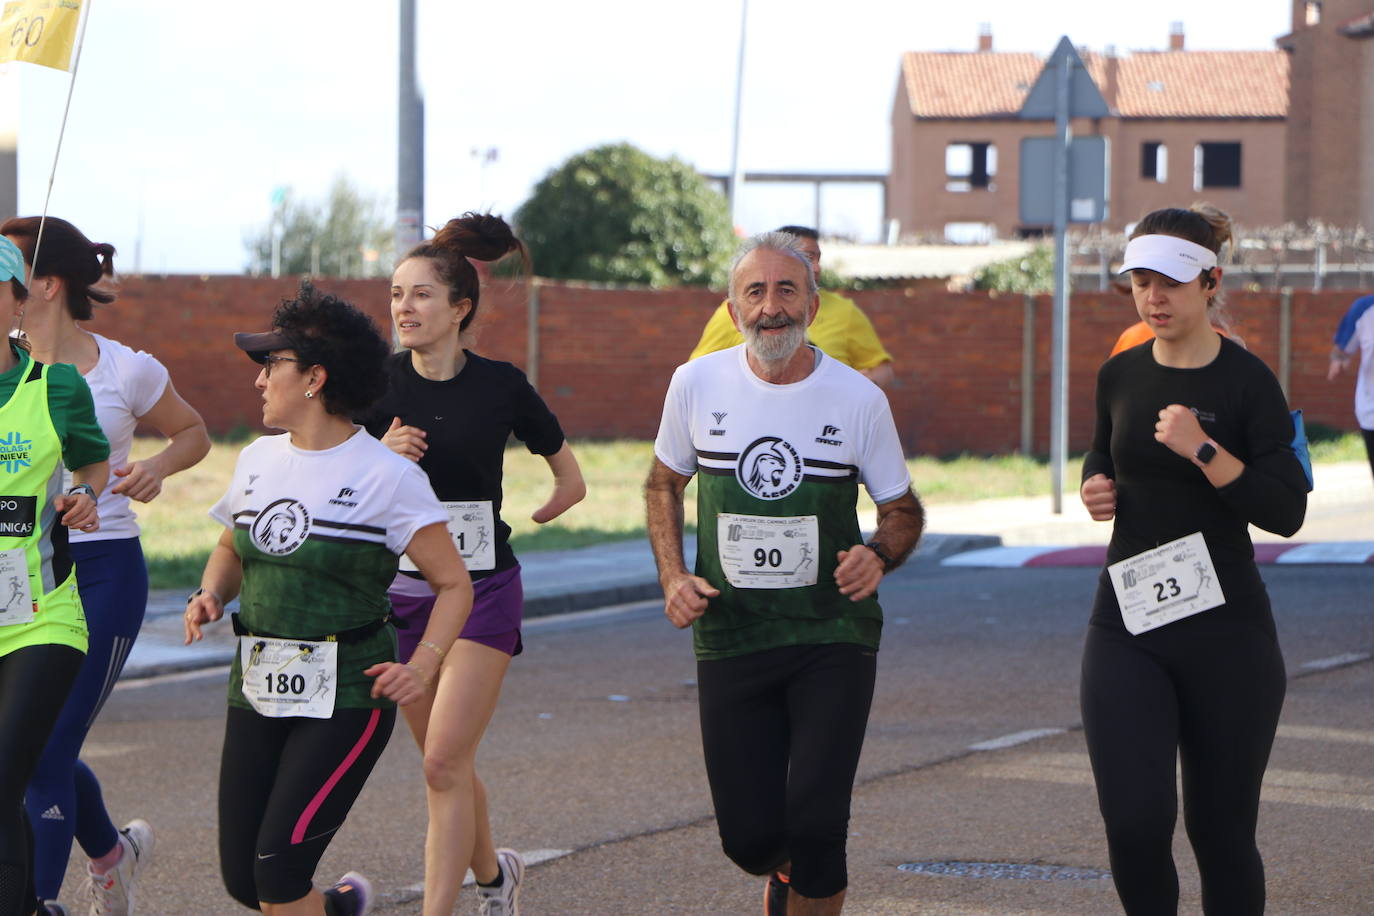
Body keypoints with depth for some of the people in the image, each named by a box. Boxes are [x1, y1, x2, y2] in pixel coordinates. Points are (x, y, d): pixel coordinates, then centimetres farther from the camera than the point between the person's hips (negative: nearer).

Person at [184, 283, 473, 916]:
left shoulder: (387, 477, -9)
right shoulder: (258, 461, 9)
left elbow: (454, 584, -4)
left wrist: (423, 665, -19)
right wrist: (211, 595, 5)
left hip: (347, 696, -6)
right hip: (257, 690, 6)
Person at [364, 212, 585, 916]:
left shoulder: (500, 386, -5)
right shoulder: (378, 383, -1)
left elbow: (570, 480, 9)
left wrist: (525, 521, 4)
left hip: (482, 592, -3)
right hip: (400, 587, 3)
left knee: (445, 763, -14)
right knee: (442, 761, 14)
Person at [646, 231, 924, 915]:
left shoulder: (859, 400, -4)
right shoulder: (697, 384, 0)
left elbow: (903, 510, 8)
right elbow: (663, 484, 16)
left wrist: (878, 555, -15)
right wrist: (673, 578, 1)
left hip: (833, 635, -1)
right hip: (730, 636, 2)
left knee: (815, 822, -16)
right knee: (748, 837, 1)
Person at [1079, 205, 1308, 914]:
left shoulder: (1245, 380, -7)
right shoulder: (1120, 375, 7)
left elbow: (1286, 510, -13)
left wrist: (1204, 450, -23)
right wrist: (1094, 486, 3)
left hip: (1225, 631, -3)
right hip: (1126, 626, 3)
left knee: (1221, 830, 4)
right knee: (1135, 824, -11)